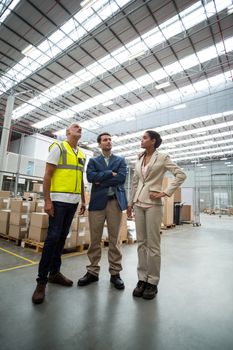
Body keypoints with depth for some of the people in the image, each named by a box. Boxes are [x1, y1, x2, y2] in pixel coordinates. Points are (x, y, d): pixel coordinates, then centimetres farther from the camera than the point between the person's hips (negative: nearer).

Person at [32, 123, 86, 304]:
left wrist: (83, 201, 13)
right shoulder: (58, 147, -2)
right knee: (53, 237, -5)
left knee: (62, 237, 12)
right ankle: (42, 280, 10)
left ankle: (55, 272, 26)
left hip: (73, 201, 6)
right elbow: (47, 175, -8)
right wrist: (47, 200, -14)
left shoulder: (82, 155, 15)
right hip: (59, 200, -6)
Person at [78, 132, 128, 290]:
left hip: (115, 201, 0)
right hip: (97, 201, 1)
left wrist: (101, 181, -6)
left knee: (114, 238, 5)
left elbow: (122, 177, -4)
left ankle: (115, 273, 18)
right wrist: (110, 173, -7)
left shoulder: (120, 160, 13)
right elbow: (90, 177, -6)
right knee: (95, 238, 6)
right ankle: (93, 271, 21)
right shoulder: (93, 161, 14)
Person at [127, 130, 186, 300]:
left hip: (153, 204, -5)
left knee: (153, 244, 1)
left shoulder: (162, 157, -2)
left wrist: (165, 192, -12)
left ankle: (152, 282, 17)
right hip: (138, 204, 5)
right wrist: (130, 202, 13)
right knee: (141, 243, 10)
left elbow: (181, 175, -7)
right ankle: (142, 279, 22)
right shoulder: (139, 160, 13)